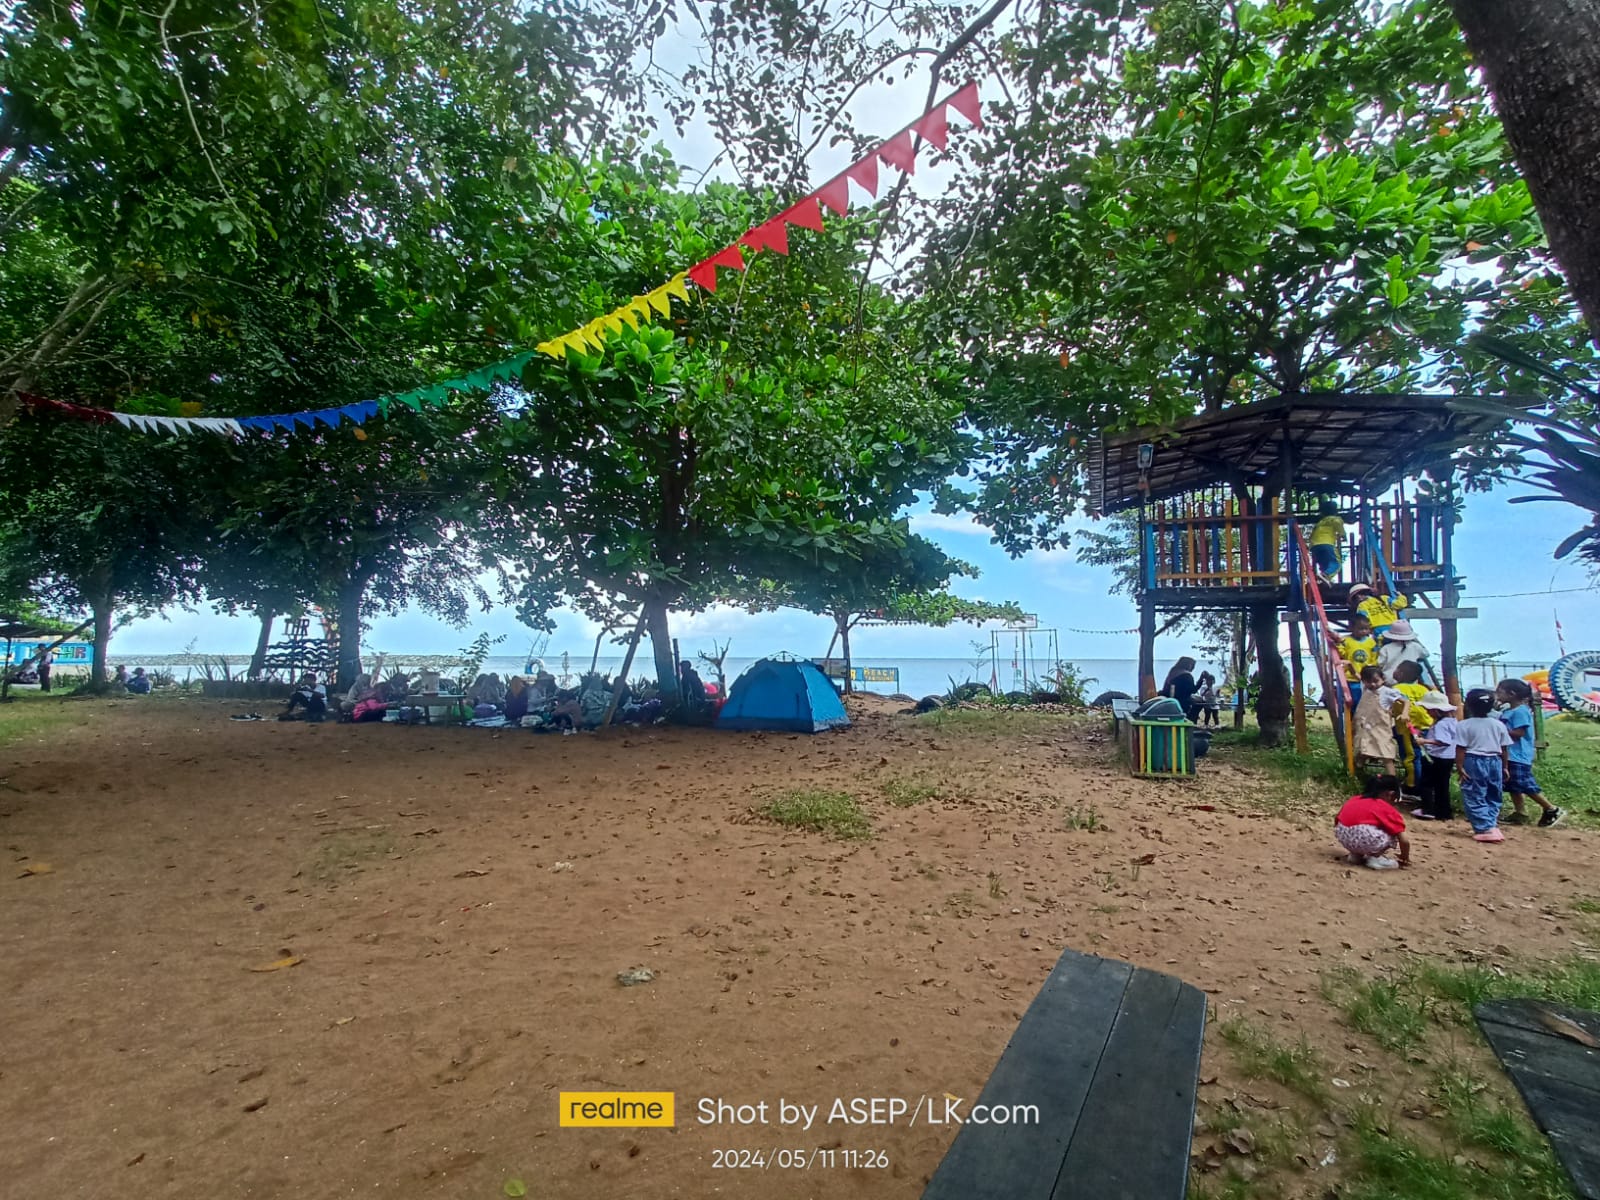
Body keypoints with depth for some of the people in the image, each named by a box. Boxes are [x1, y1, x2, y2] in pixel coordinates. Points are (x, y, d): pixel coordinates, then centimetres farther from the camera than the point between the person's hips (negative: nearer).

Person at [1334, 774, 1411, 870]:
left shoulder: (1354, 800, 27)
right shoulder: (1389, 810, 15)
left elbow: (1337, 820, 29)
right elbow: (1404, 841, 9)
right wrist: (1405, 858, 31)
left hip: (1342, 836, 6)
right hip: (1365, 839, -6)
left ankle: (1356, 854, 22)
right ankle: (1375, 857, 7)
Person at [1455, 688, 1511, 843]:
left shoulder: (1463, 725, -11)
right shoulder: (1498, 725, 5)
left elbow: (1460, 749, -13)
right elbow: (1504, 749, 8)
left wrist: (1459, 767, -9)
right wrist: (1505, 767, 17)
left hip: (1473, 762, -5)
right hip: (1494, 762, 5)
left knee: (1474, 798, 0)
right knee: (1493, 797, 17)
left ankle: (1485, 828, -6)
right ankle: (1492, 825, 18)